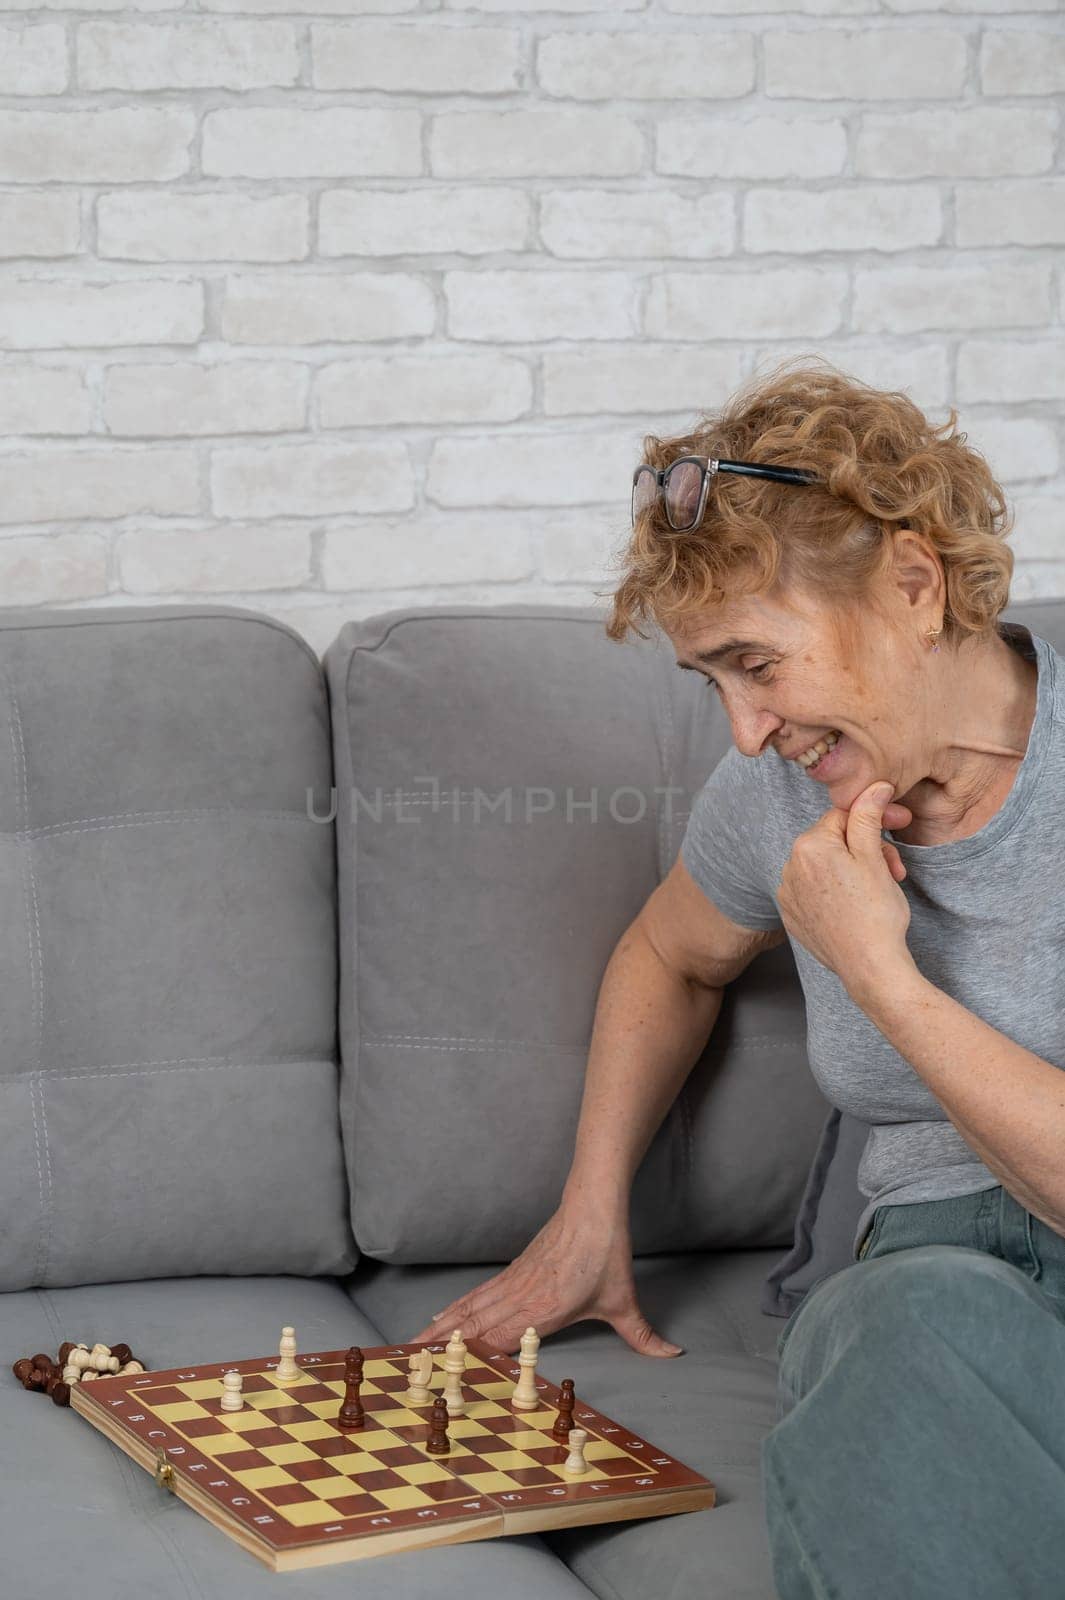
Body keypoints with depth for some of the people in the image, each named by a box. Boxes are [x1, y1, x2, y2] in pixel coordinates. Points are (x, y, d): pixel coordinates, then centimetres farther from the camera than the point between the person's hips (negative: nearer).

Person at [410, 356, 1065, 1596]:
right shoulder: (784, 791, 6)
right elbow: (668, 959, 30)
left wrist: (879, 976, -15)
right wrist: (588, 1220, 26)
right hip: (936, 1270, 3)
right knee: (924, 1317, -35)